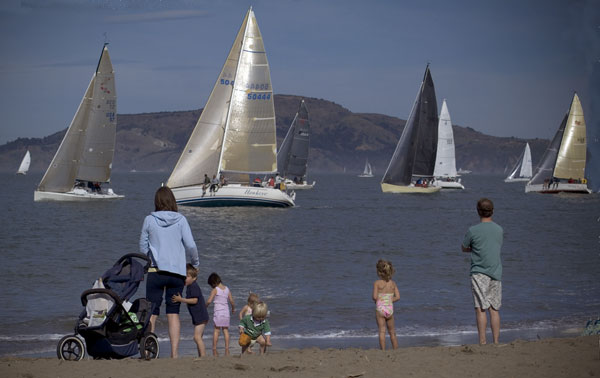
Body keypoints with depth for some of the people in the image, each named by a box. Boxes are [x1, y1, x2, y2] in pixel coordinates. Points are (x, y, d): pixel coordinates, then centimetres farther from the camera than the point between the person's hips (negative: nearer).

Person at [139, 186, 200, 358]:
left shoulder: (149, 220, 1)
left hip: (155, 271, -1)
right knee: (173, 313, 6)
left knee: (152, 312, 2)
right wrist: (195, 263, 13)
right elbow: (191, 245, -4)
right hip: (177, 272, 1)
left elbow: (143, 248, 6)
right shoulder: (180, 220, 0)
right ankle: (174, 353, 1)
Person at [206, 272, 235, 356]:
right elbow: (231, 300, 7)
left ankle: (214, 350, -3)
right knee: (225, 330, 8)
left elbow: (209, 301, -14)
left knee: (216, 330, -1)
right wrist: (233, 308, 24)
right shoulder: (227, 289, 8)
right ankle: (227, 349, 3)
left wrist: (205, 306, 5)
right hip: (226, 311, 4)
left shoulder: (215, 290, -6)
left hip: (218, 311, -4)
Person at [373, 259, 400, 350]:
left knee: (382, 331, -2)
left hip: (380, 308, -3)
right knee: (392, 332, 15)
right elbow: (397, 297, -2)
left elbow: (375, 297, -15)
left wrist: (377, 301, 6)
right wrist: (389, 300, 7)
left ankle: (383, 351, -8)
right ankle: (396, 351, 17)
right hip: (390, 309, 3)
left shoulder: (377, 283, -7)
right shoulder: (393, 283, 4)